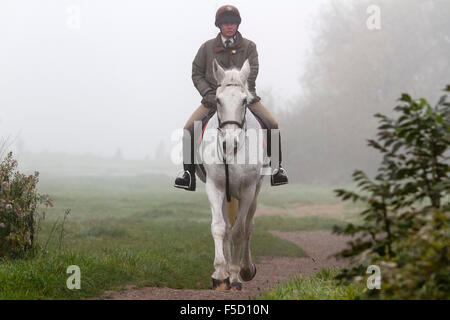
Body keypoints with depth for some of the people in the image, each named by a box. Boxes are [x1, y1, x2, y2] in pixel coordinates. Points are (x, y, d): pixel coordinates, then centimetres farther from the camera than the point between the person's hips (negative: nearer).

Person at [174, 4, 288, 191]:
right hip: (214, 96, 1)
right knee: (189, 128, -18)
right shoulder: (208, 47, 7)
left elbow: (252, 72, -7)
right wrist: (208, 93, -9)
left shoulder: (248, 46, 5)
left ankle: (277, 167, -2)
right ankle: (188, 171, -5)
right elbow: (197, 73, 8)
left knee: (272, 125, -18)